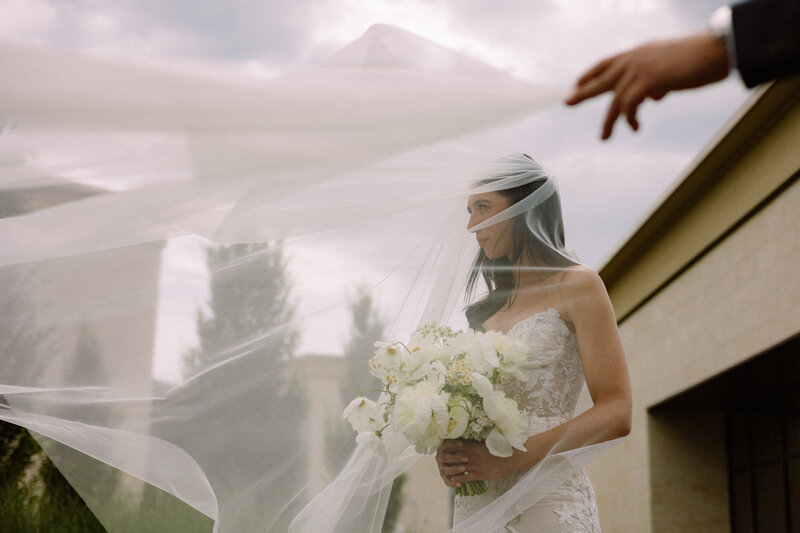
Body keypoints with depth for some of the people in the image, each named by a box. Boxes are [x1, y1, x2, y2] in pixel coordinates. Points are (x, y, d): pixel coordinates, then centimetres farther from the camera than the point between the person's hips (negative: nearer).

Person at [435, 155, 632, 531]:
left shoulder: (577, 285, -1)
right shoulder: (489, 309, 17)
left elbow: (616, 414, -9)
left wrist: (506, 459, -17)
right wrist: (449, 454, -2)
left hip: (546, 503, -5)